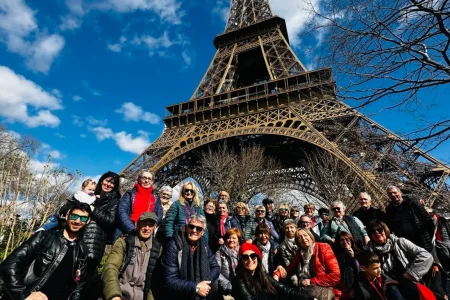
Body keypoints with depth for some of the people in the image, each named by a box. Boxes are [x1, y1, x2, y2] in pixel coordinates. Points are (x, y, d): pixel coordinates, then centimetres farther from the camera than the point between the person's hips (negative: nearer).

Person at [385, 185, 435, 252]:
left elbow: (428, 220, -2)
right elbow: (389, 228, 9)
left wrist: (430, 236, -3)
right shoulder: (389, 209, 2)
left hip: (423, 242, -2)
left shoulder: (412, 203, -4)